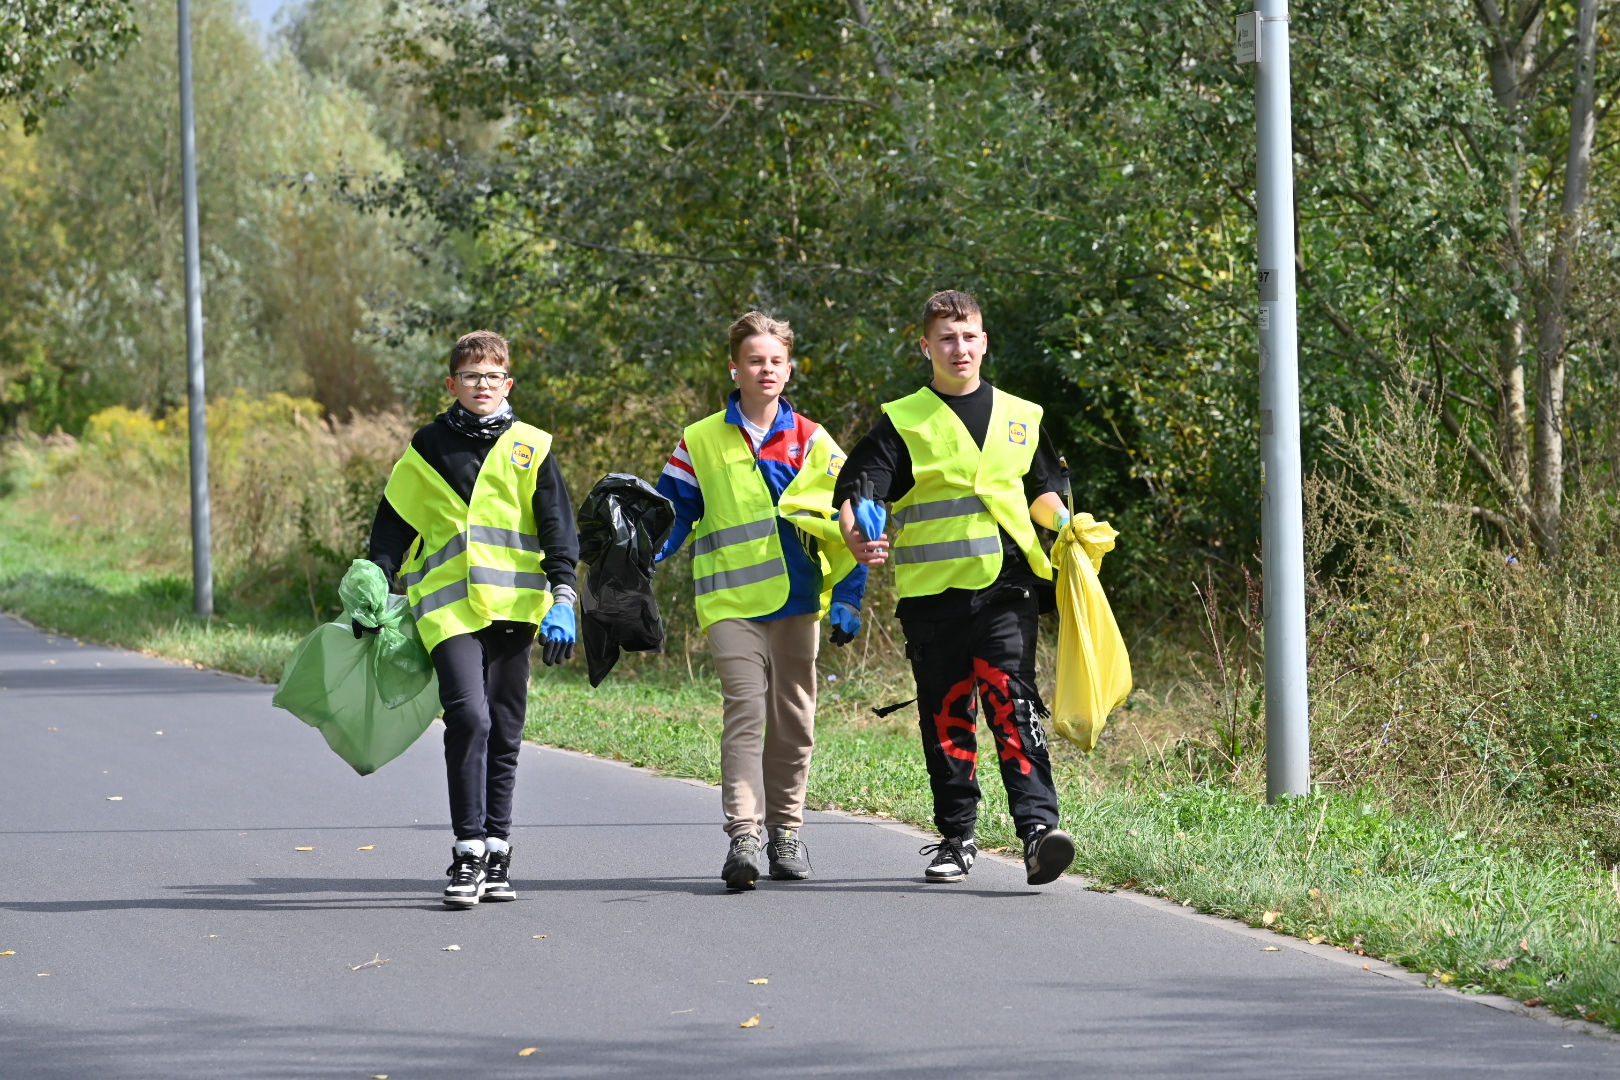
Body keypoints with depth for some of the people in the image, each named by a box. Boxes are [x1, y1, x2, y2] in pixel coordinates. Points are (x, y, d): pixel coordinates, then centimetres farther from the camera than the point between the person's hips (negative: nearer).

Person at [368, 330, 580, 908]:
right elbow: (393, 525, 15)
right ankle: (468, 853, -16)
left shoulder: (531, 448, 9)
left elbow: (557, 529, 6)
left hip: (513, 610, 2)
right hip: (449, 609, -2)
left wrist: (562, 601, -4)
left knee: (504, 734, 5)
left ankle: (496, 855, 13)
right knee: (469, 716, -18)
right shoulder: (428, 450, 10)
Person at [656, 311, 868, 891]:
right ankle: (743, 837, -23)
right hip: (731, 600, -2)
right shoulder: (701, 442, 5)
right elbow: (670, 514, 10)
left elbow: (847, 524, 10)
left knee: (793, 718, 8)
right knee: (745, 712, -16)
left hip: (798, 599, 2)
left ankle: (786, 832, 20)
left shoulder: (812, 442, 7)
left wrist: (847, 599, 5)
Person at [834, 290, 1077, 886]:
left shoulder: (1020, 418, 15)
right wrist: (858, 537, -27)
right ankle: (956, 837, 16)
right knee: (946, 717, 6)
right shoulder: (902, 423, 6)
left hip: (1006, 590, 0)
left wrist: (1069, 524, 5)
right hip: (931, 592, 0)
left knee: (1013, 703, -14)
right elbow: (857, 491, -6)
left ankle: (1038, 826, -22)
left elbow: (1043, 491, 27)